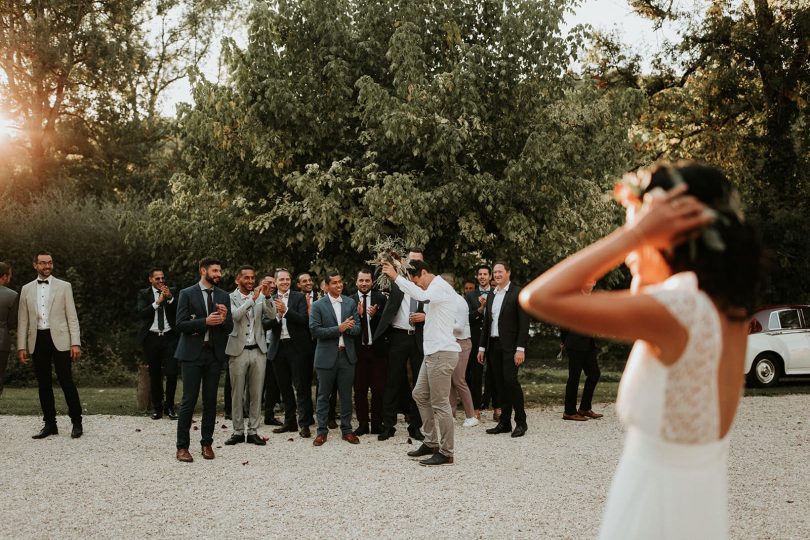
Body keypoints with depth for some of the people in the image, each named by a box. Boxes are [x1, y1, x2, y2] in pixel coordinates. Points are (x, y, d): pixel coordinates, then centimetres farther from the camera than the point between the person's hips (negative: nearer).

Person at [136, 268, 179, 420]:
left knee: (172, 373, -8)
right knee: (155, 375, 7)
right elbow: (141, 313, -8)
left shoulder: (173, 292, 9)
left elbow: (180, 312, -1)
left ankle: (169, 407, 8)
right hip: (151, 338, 0)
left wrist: (169, 298, -13)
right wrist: (158, 302, -14)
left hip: (170, 337, 0)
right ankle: (157, 408, 17)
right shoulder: (144, 294, 7)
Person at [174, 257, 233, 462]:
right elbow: (180, 324, -9)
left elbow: (229, 328, 9)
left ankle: (207, 443, 17)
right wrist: (205, 322, -20)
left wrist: (224, 319, -13)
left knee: (211, 401, 7)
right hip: (192, 353, -4)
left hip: (214, 353, 4)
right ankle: (182, 447, 2)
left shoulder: (223, 296, 10)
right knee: (189, 400, -4)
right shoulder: (187, 294, -2)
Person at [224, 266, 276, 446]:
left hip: (258, 350, 3)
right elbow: (235, 315, -20)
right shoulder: (231, 298, -3)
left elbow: (272, 314, -7)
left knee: (256, 394, 6)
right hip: (238, 351, -2)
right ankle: (238, 431, 13)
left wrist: (267, 295, -22)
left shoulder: (261, 296, 6)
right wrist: (252, 298, -27)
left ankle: (253, 431, 12)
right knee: (237, 394, 5)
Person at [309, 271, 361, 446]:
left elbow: (357, 328, 5)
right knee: (323, 395, 5)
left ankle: (346, 430, 18)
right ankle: (322, 431, 13)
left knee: (346, 395, 8)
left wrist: (349, 328, -17)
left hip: (347, 354, 3)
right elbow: (315, 330, -11)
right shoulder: (318, 305, -3)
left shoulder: (350, 303, 7)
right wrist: (338, 329, -18)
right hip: (327, 356, -3)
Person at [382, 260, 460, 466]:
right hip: (433, 352, 10)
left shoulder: (441, 287, -14)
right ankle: (431, 443, 24)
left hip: (442, 353, -10)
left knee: (440, 403, -6)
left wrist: (396, 277, -30)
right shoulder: (435, 288, 17)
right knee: (420, 395, 16)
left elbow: (421, 296, -33)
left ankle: (446, 453, 0)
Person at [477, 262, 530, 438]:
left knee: (510, 380, -13)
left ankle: (521, 422, -4)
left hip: (510, 345, -6)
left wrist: (520, 349, -16)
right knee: (500, 384, 6)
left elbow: (524, 323, -10)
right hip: (493, 345, 6)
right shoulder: (491, 295, 15)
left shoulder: (518, 293, -5)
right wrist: (482, 347, 13)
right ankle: (505, 422, 11)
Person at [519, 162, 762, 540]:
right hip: (703, 499, 8)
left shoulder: (675, 309, -25)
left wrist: (635, 233, -21)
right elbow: (637, 306, 19)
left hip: (656, 499, -8)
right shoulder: (729, 307, -1)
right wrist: (638, 239, 5)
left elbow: (538, 298, -24)